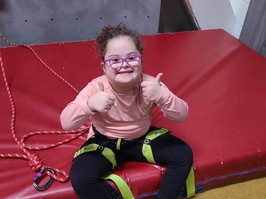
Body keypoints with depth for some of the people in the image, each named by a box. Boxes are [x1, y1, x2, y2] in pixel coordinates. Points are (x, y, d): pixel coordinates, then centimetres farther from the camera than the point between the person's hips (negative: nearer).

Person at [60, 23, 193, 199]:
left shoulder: (149, 84, -20)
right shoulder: (97, 87, -23)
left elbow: (183, 115, -23)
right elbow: (66, 123, -28)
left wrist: (162, 96, -43)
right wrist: (89, 104, -48)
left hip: (143, 138, 2)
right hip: (105, 143, -1)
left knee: (183, 154, -11)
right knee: (80, 178, -24)